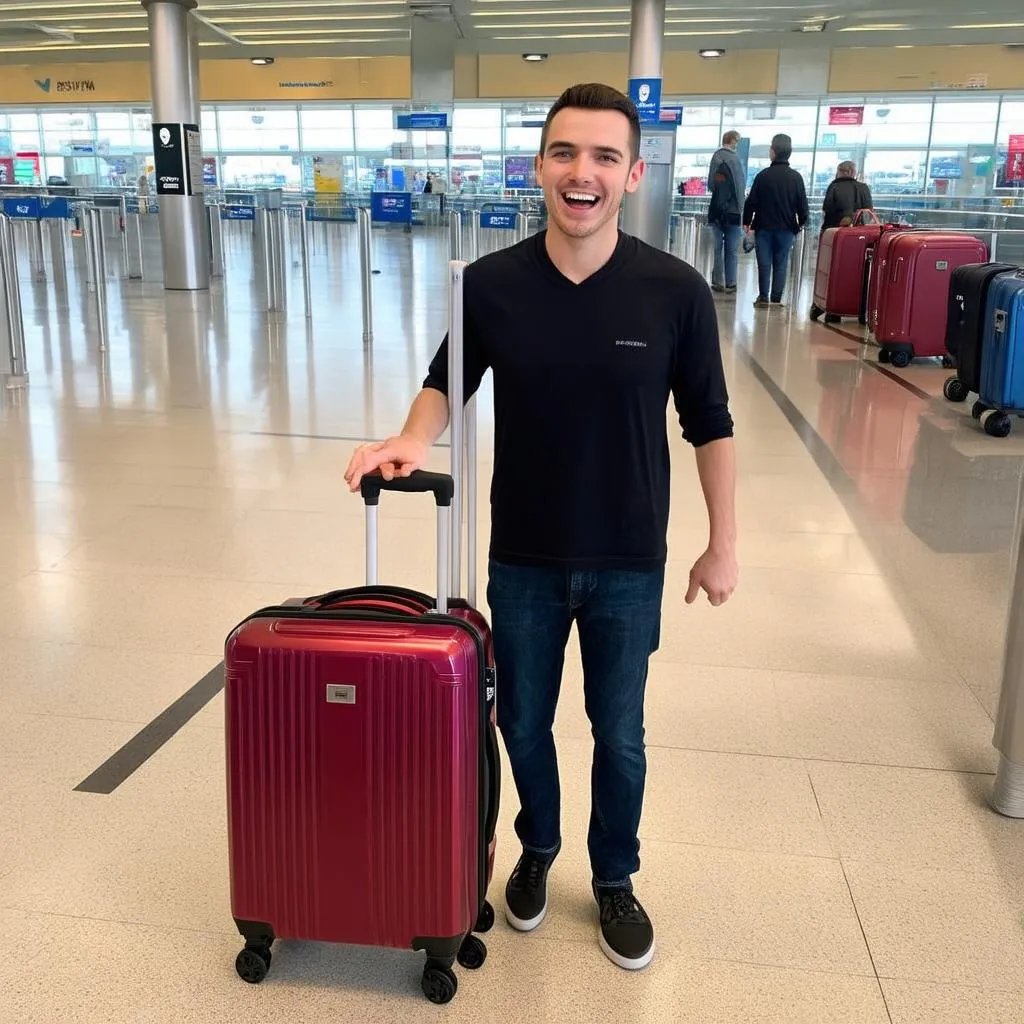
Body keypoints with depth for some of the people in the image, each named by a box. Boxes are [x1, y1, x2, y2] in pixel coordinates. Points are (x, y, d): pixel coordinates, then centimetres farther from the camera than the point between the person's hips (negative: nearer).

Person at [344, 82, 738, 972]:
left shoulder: (675, 290, -13)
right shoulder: (490, 284, -10)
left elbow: (710, 425, -3)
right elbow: (447, 382, 4)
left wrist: (723, 546, 0)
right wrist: (413, 440, -17)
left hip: (628, 562, -1)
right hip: (524, 558, 1)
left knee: (618, 734, 15)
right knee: (523, 722, 17)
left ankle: (615, 879, 39)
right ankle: (538, 849, 45)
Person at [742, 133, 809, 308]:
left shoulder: (763, 175, -8)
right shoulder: (796, 177, -1)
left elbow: (751, 201, -5)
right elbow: (802, 204, 3)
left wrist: (747, 222, 7)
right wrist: (801, 222, 18)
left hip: (764, 227, -2)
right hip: (787, 228, 2)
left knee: (764, 263, 4)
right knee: (781, 264, 6)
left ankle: (763, 297, 2)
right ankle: (776, 298, 4)